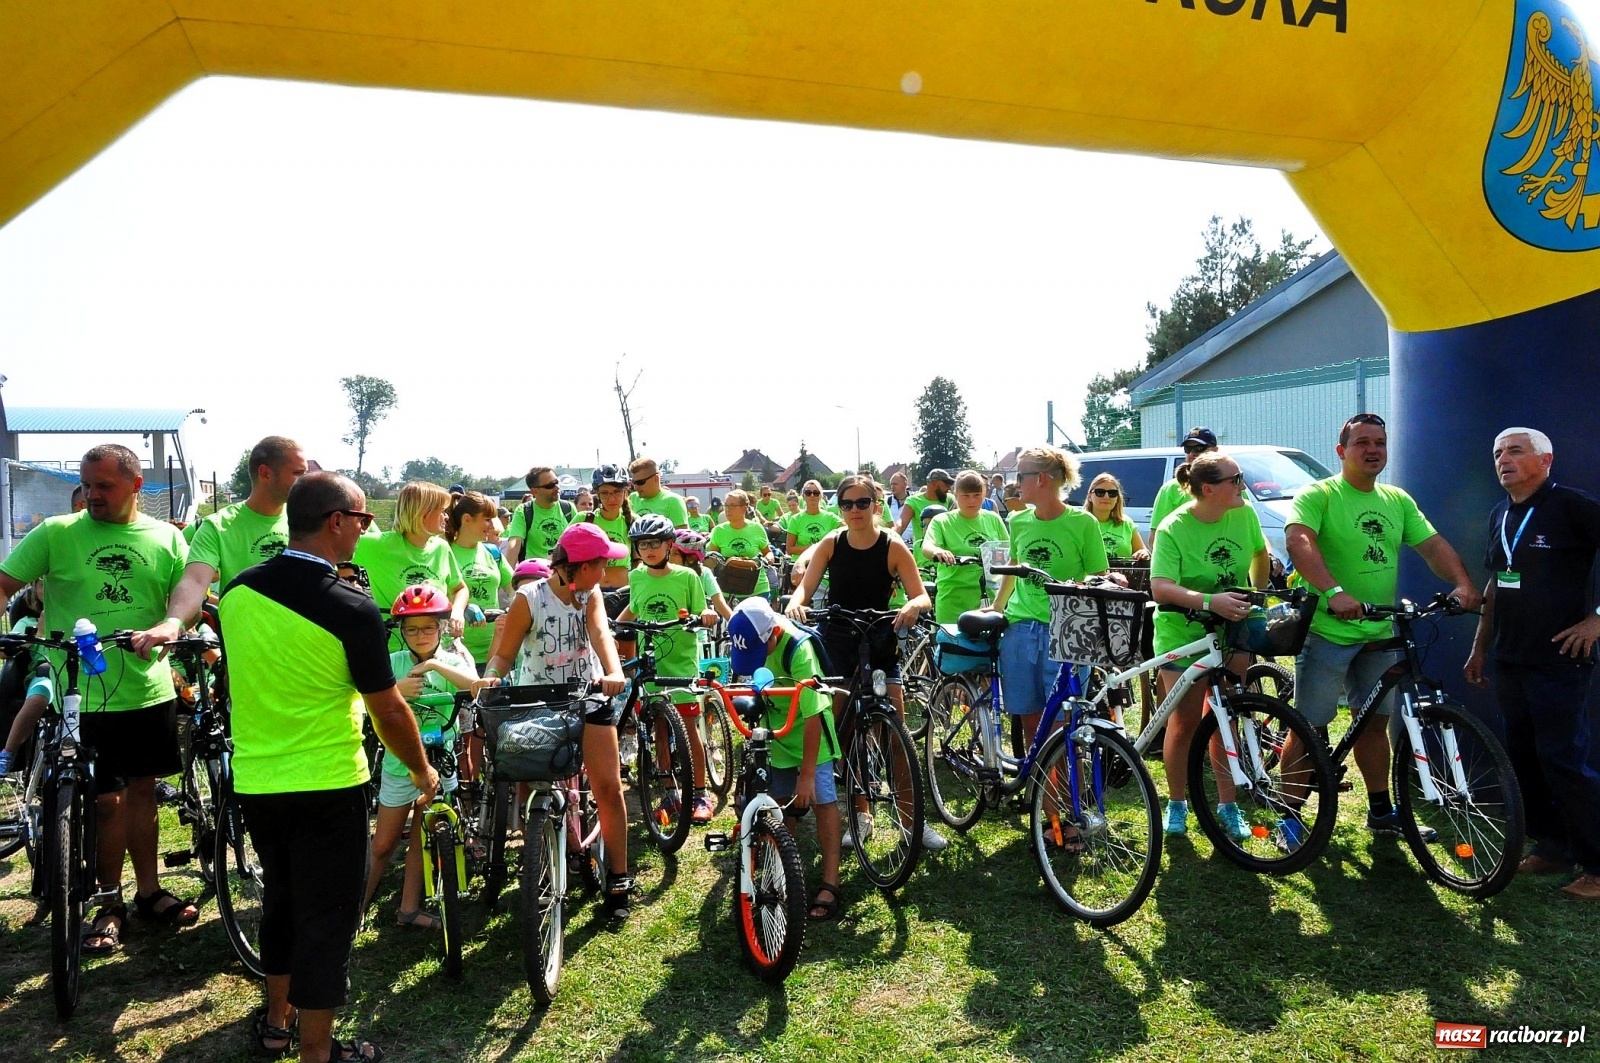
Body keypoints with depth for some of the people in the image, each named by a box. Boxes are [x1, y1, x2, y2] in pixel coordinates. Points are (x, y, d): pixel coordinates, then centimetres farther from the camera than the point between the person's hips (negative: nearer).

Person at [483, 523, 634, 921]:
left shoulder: (590, 595, -3)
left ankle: (619, 881, 5)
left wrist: (615, 673, -40)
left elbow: (601, 633, -22)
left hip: (589, 696, 2)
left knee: (609, 786, -5)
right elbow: (504, 653, -10)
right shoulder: (529, 598, -13)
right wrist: (489, 679, -31)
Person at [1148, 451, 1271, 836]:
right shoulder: (1174, 528, -20)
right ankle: (1177, 804, 21)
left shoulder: (1245, 515, -5)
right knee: (1184, 723, 3)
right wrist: (1209, 601, -42)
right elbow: (1160, 588, -30)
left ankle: (1227, 806, 22)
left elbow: (1259, 553, 17)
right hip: (1183, 635, -4)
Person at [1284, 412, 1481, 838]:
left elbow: (1434, 546, 8)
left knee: (1373, 723, 18)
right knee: (1309, 726, -1)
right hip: (1327, 631, -6)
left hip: (1379, 633, 7)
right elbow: (1298, 541, -27)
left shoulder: (1397, 500, 12)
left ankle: (1381, 812, 31)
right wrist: (1333, 591, -41)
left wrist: (1463, 584, -11)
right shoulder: (1318, 495, -10)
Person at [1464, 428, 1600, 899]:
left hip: (1559, 661, -7)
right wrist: (1480, 646, 18)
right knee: (1524, 759, 12)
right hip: (1509, 661, 7)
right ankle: (1553, 847, 25)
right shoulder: (1500, 515, 12)